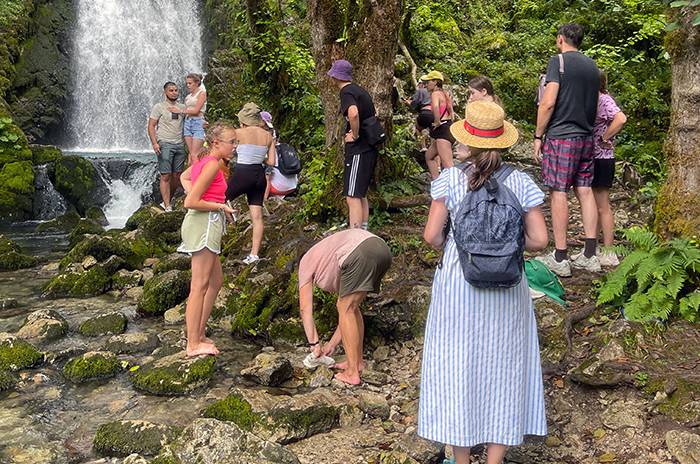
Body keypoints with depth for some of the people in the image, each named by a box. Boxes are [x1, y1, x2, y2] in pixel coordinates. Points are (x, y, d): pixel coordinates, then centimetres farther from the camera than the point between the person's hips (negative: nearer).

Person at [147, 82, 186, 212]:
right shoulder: (159, 107, 1)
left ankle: (168, 201, 17)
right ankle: (167, 206, -6)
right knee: (166, 176, -7)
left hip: (180, 144, 5)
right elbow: (151, 126, -2)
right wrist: (154, 143, -14)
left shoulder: (182, 107, 14)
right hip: (165, 144, -5)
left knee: (177, 175, 3)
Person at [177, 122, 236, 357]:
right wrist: (220, 206, -10)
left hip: (205, 225, 10)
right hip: (205, 224, -10)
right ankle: (193, 344, 3)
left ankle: (198, 334, 24)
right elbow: (190, 203, -20)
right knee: (199, 287, -4)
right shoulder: (213, 164, -17)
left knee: (216, 281, 17)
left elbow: (185, 177, 30)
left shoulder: (205, 160, 11)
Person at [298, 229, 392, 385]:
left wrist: (315, 344, 21)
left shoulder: (307, 262, 26)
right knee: (350, 308, 22)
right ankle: (357, 361, 30)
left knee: (346, 309, 7)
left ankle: (352, 373, 8)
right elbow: (347, 312, 39)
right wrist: (332, 344, 41)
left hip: (360, 254, -7)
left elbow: (305, 309, 18)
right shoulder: (336, 274, 41)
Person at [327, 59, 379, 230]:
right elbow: (374, 112, 31)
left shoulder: (347, 92, -13)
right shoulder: (359, 90, 16)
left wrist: (355, 135, -21)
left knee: (352, 197, -10)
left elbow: (353, 113, -35)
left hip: (358, 150, -10)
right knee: (361, 194, 18)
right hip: (369, 149, 10)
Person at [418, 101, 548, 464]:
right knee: (503, 366, 15)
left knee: (457, 366, 13)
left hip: (457, 284, -1)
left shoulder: (450, 179, -11)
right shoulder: (520, 183, -6)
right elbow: (539, 240, -8)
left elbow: (432, 235, -13)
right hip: (506, 288, 1)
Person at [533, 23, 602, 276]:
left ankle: (559, 258, -2)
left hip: (561, 136, -7)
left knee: (558, 192, -4)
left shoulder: (558, 60, -7)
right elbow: (595, 105, 20)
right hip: (586, 138, 7)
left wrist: (538, 136, -7)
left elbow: (548, 102, -14)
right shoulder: (592, 66, 15)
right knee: (585, 191, 8)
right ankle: (590, 255, 9)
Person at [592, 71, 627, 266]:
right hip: (591, 158, 9)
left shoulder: (604, 99, -14)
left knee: (602, 207, -3)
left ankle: (608, 253, 4)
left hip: (601, 160, -9)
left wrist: (604, 139, -20)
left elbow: (621, 119, -30)